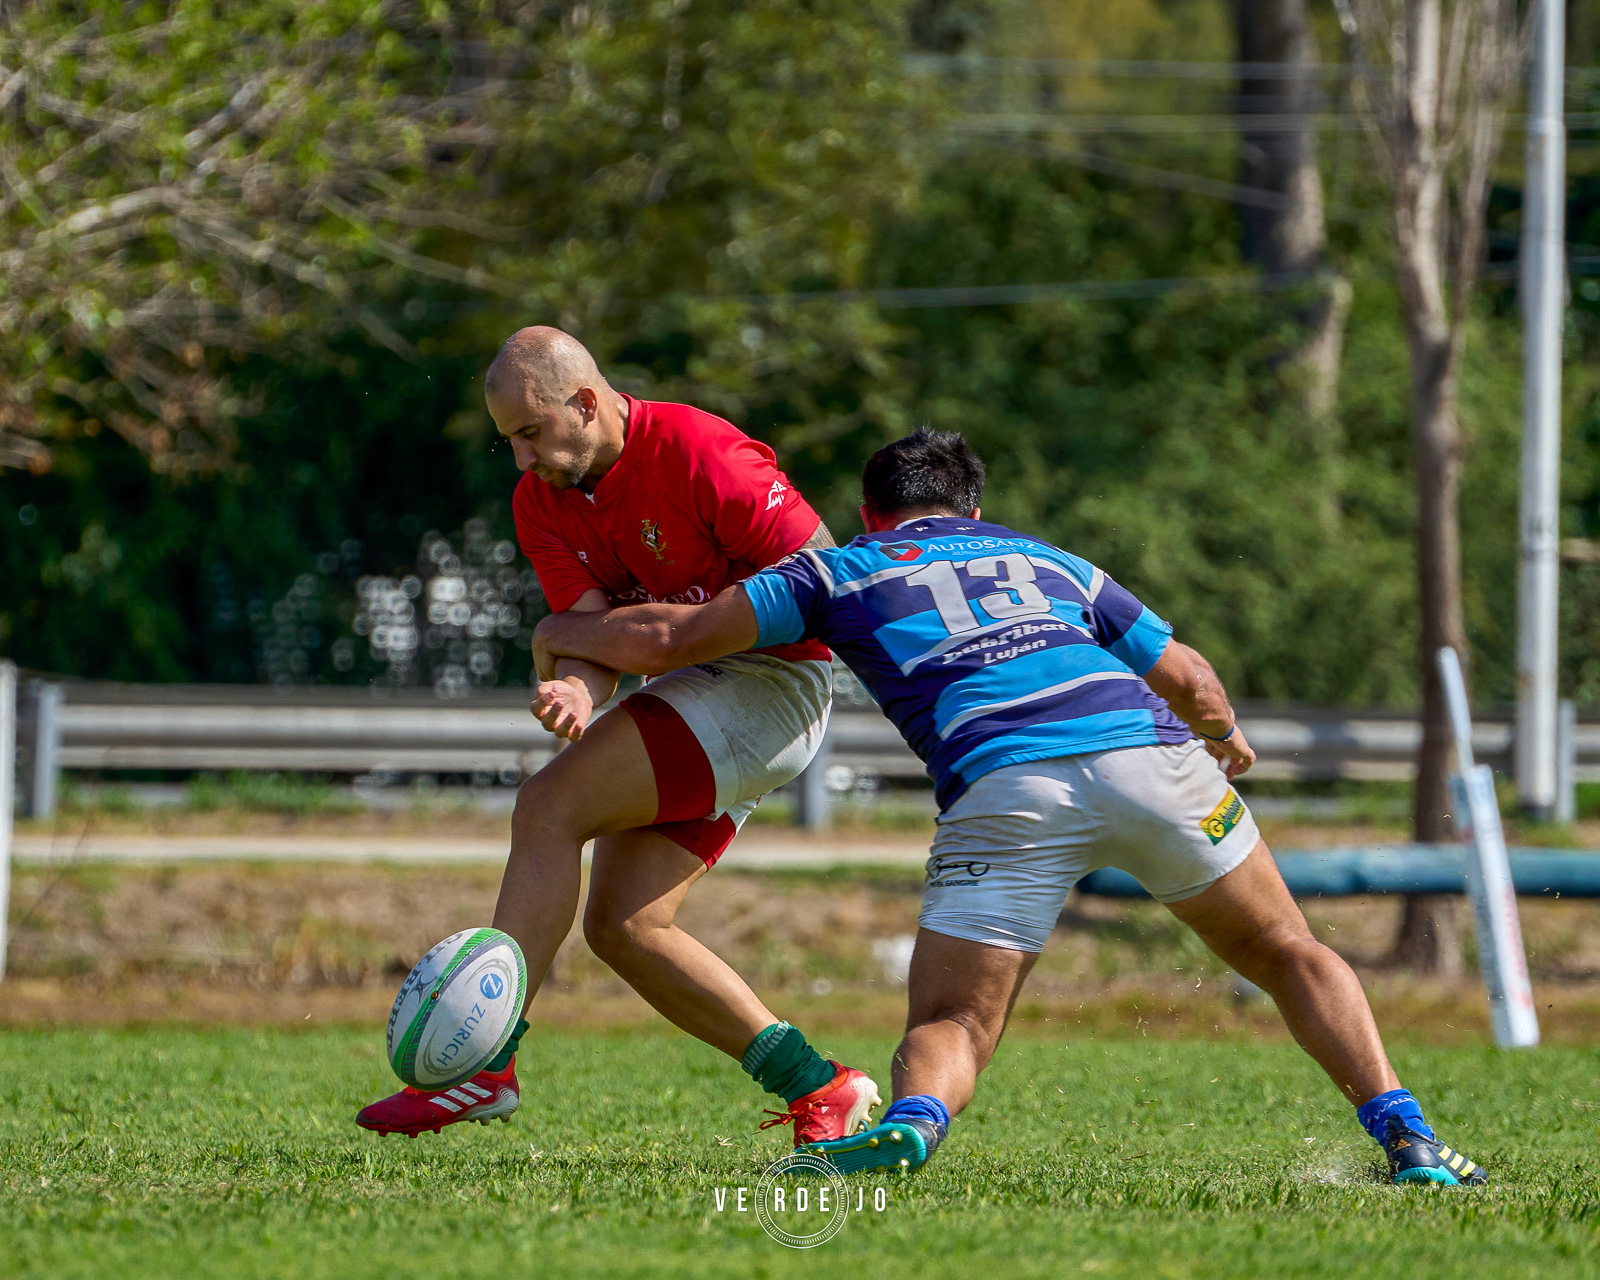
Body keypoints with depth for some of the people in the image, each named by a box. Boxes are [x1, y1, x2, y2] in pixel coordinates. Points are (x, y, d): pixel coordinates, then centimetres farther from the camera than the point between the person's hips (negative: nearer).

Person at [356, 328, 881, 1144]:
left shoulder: (697, 453, -19)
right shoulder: (540, 502, 4)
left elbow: (821, 574, -16)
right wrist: (577, 686, -31)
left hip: (769, 681, -9)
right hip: (691, 690, 9)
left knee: (550, 807, -20)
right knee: (621, 926, 0)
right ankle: (818, 1089, 7)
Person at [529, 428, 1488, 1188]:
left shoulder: (840, 571, 26)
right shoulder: (1049, 561, 34)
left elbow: (665, 640, 25)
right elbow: (1193, 684, 33)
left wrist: (565, 631, 45)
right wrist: (1226, 740, 56)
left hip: (1005, 785, -2)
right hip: (1145, 750, 3)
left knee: (949, 1027, 4)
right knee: (1288, 954, 21)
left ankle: (912, 1124, -30)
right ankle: (1401, 1130, 4)